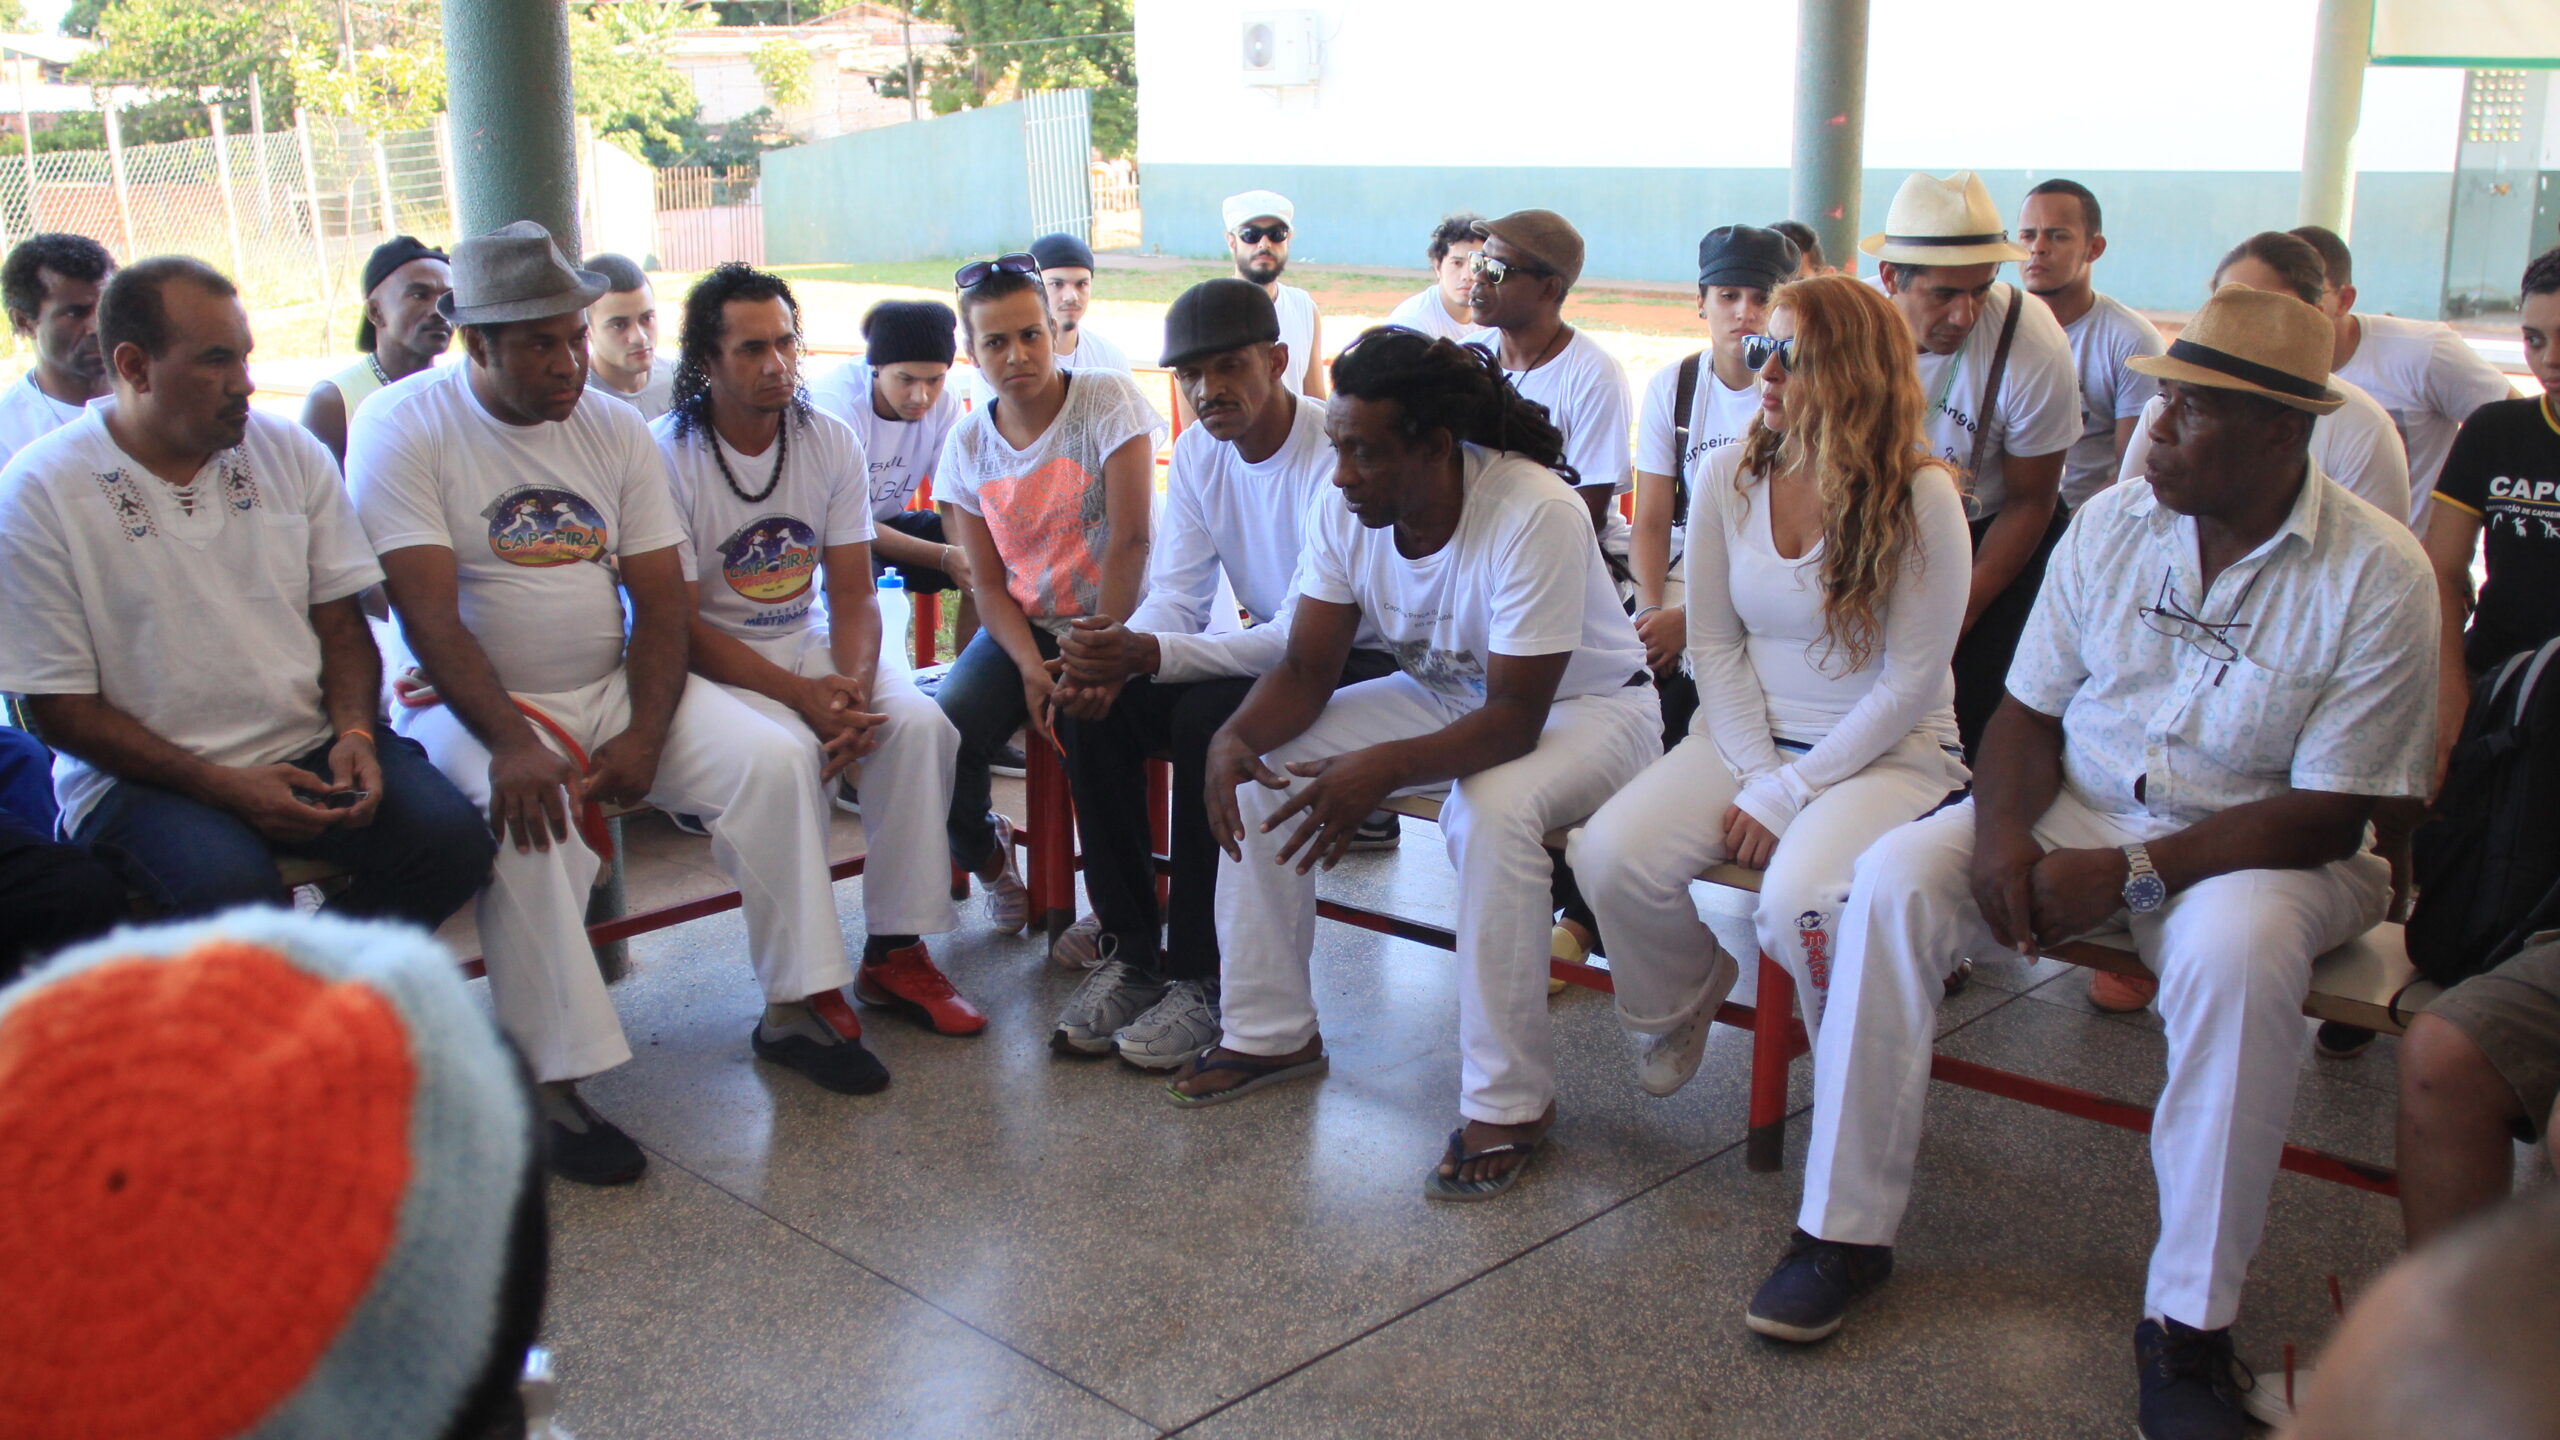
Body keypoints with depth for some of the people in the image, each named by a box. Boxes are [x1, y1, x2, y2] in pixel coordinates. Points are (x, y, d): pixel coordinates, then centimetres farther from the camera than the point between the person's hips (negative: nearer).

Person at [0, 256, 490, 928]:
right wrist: (225, 787, -17)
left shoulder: (291, 452, 7)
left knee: (452, 840, -22)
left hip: (310, 747, 4)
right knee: (232, 888, -34)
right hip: (141, 774, -4)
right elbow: (61, 708, -6)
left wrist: (355, 733, -11)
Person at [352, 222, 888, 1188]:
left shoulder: (615, 427, 6)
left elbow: (662, 599, 2)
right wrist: (509, 742, -30)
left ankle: (794, 1008, -4)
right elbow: (427, 612, -18)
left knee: (773, 759, -15)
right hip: (469, 706, -4)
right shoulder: (403, 428, -8)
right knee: (526, 819, -35)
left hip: (614, 686, 5)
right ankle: (551, 1085, -27)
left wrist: (644, 734, -13)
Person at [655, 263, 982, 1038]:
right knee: (787, 753, -33)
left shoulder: (830, 441, 1)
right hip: (713, 662, -4)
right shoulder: (665, 454, -12)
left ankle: (896, 952, -13)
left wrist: (853, 685, -21)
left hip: (815, 640, 4)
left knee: (920, 725, -23)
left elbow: (853, 596, 1)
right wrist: (800, 693, -25)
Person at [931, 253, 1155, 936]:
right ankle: (985, 850, 15)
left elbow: (1129, 540, -14)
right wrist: (1031, 668, -17)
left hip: (1117, 620, -3)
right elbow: (989, 584, 2)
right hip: (1023, 626, 3)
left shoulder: (1108, 400, -8)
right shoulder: (968, 445, 4)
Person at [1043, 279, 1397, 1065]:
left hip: (1362, 661, -7)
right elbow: (1177, 595, -1)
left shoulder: (1337, 456, -24)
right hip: (1265, 645, 7)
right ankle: (1128, 948, -4)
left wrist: (1150, 654, -39)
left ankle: (1202, 977, -18)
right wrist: (1115, 661, -25)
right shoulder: (1198, 452, 1)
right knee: (1093, 708, -14)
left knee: (1210, 716, -33)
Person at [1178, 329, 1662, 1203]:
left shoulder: (1536, 516, -32)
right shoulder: (1347, 509, -13)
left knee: (1492, 810, -38)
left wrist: (1386, 768, -46)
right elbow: (1308, 670, -9)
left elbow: (1515, 719, -32)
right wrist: (1235, 736, -30)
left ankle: (1510, 1102, -23)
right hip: (1444, 693, 7)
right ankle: (1271, 1031, 4)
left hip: (1584, 705, -6)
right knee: (1261, 768, -11)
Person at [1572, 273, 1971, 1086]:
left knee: (1799, 900, -33)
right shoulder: (1728, 478, 0)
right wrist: (1756, 775, -9)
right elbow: (1714, 645, 3)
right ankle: (1679, 1004, 12)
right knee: (1609, 855, -21)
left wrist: (1789, 794, -14)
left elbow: (1910, 684, -11)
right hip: (1745, 735, 4)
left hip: (1886, 753, -4)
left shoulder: (1921, 497, -12)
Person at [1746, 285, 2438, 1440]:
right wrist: (2002, 830, -18)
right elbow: (2030, 709, 3)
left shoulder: (2377, 576, -12)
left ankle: (2188, 1322, -22)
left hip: (2257, 846, -3)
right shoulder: (2112, 522, 0)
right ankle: (1845, 1229, -13)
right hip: (2074, 809, 4)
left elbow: (2329, 815, -14)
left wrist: (2131, 874, -24)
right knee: (1893, 879, -22)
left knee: (2237, 951, -38)